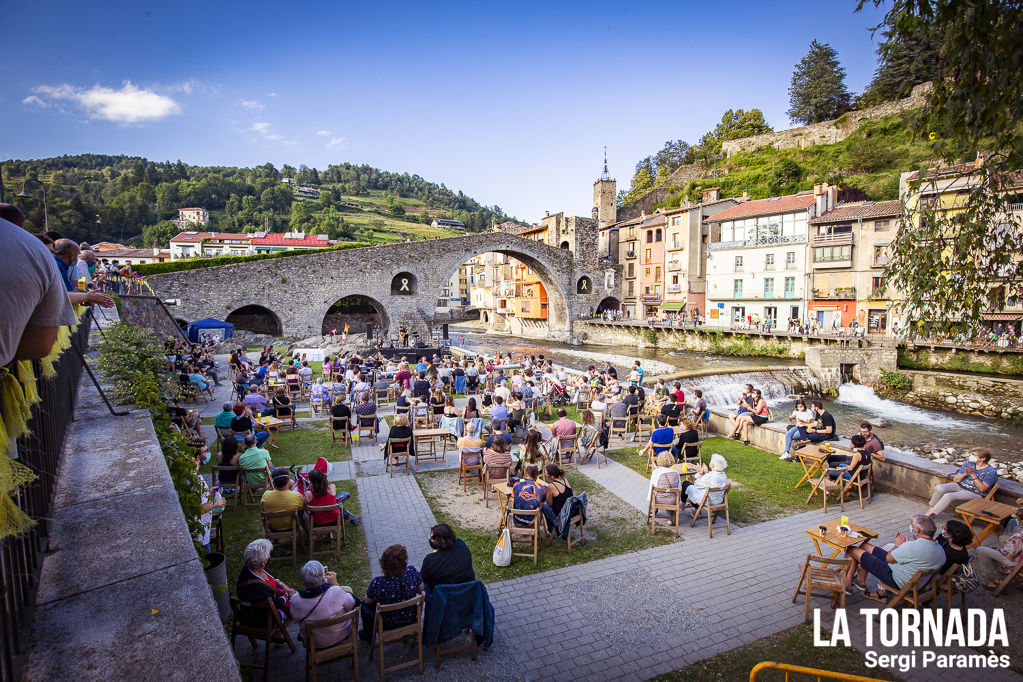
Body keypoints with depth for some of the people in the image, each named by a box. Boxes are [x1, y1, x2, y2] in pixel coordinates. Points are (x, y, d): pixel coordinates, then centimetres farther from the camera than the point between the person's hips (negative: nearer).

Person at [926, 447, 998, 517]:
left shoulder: (991, 472, -5)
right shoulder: (968, 464, 11)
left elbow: (982, 489, -13)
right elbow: (956, 480, 9)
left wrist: (973, 475, -20)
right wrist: (965, 474, -11)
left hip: (974, 493, -6)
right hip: (959, 486, 6)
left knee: (949, 496, -33)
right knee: (939, 488, -27)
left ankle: (929, 515, -28)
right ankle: (930, 509, -17)